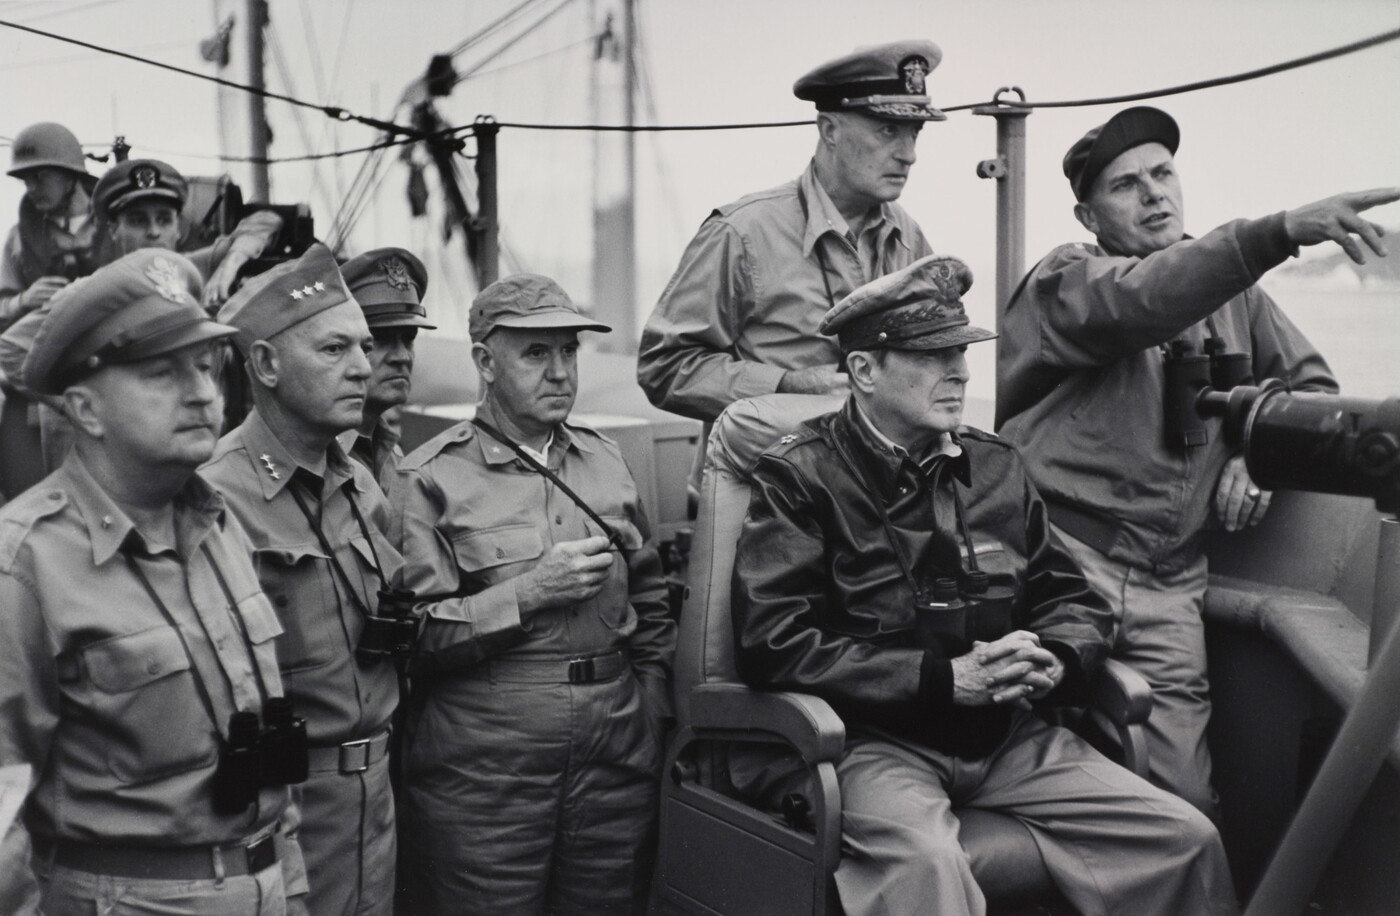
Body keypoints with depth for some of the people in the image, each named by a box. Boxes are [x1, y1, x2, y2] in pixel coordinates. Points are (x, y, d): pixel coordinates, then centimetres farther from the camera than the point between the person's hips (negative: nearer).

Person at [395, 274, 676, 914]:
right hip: (479, 782, -4)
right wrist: (532, 591, -15)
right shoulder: (431, 477, -4)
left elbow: (651, 605, 17)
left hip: (617, 767, 5)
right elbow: (410, 636, -13)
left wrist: (652, 716, 7)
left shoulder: (606, 461, 13)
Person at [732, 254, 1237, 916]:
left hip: (1006, 737, 6)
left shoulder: (995, 466, 15)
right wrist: (945, 677, -16)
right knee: (924, 863, -37)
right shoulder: (799, 476, -3)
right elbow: (775, 643, -13)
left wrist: (1054, 660, -6)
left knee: (1187, 838, -8)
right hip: (874, 739, -6)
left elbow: (1075, 600, 20)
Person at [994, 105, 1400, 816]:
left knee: (1185, 796, -3)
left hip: (1172, 580, 5)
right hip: (1067, 557, -4)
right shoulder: (1067, 280, 0)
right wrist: (1284, 230, -33)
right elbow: (1145, 298, -23)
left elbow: (1311, 385, 26)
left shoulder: (1233, 291, 18)